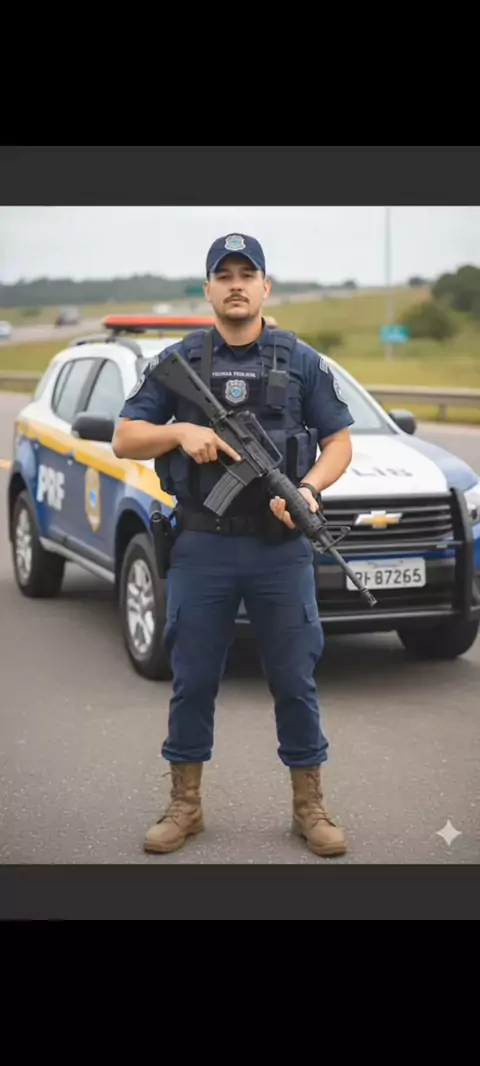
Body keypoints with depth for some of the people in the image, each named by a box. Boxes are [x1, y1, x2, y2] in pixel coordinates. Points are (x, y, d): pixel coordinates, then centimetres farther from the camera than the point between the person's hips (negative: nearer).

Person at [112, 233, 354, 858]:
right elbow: (124, 440, 5)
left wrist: (310, 488, -15)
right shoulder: (178, 361, 6)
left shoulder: (302, 361, 5)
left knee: (296, 679, 5)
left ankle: (309, 806, 17)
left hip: (281, 548, 0)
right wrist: (182, 431, -14)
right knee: (192, 681, 7)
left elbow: (339, 442, 5)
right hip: (201, 547, 0)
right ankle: (185, 806, 20)